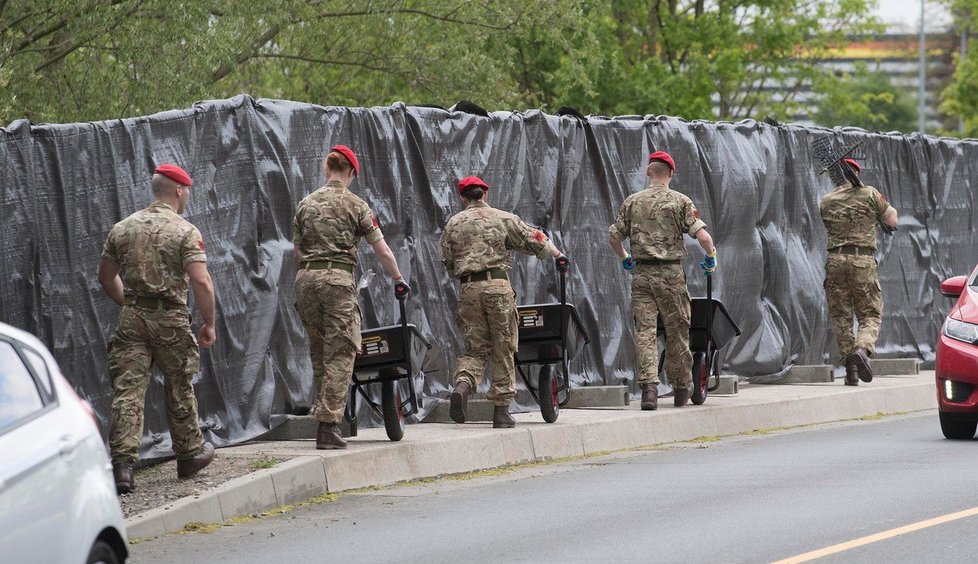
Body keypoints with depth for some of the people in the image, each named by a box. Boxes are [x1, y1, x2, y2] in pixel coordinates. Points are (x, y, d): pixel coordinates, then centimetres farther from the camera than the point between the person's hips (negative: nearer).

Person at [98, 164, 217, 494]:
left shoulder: (122, 228, 9)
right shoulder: (185, 231, -7)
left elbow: (106, 277, 19)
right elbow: (201, 282, -15)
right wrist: (209, 324, -5)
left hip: (132, 318, 3)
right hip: (171, 319, -3)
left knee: (127, 390, -3)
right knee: (179, 389, 15)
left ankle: (122, 464, -14)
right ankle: (189, 454, 30)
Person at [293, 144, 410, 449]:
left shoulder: (305, 204, 12)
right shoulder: (355, 205, 1)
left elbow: (298, 253, 15)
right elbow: (383, 251, 1)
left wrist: (300, 293, 22)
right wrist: (399, 280, 14)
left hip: (307, 278, 5)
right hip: (338, 278, -5)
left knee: (319, 353, 13)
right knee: (339, 355, -3)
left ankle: (324, 418, 13)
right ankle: (328, 426, -11)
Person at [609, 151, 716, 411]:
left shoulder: (632, 202, 6)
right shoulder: (680, 201, -2)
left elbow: (614, 236, 11)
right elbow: (702, 236, -10)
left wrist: (625, 258, 29)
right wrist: (711, 257, 9)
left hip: (641, 273, 2)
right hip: (671, 273, -2)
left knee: (645, 330, 0)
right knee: (677, 331, 9)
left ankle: (648, 384, -15)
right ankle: (681, 388, 17)